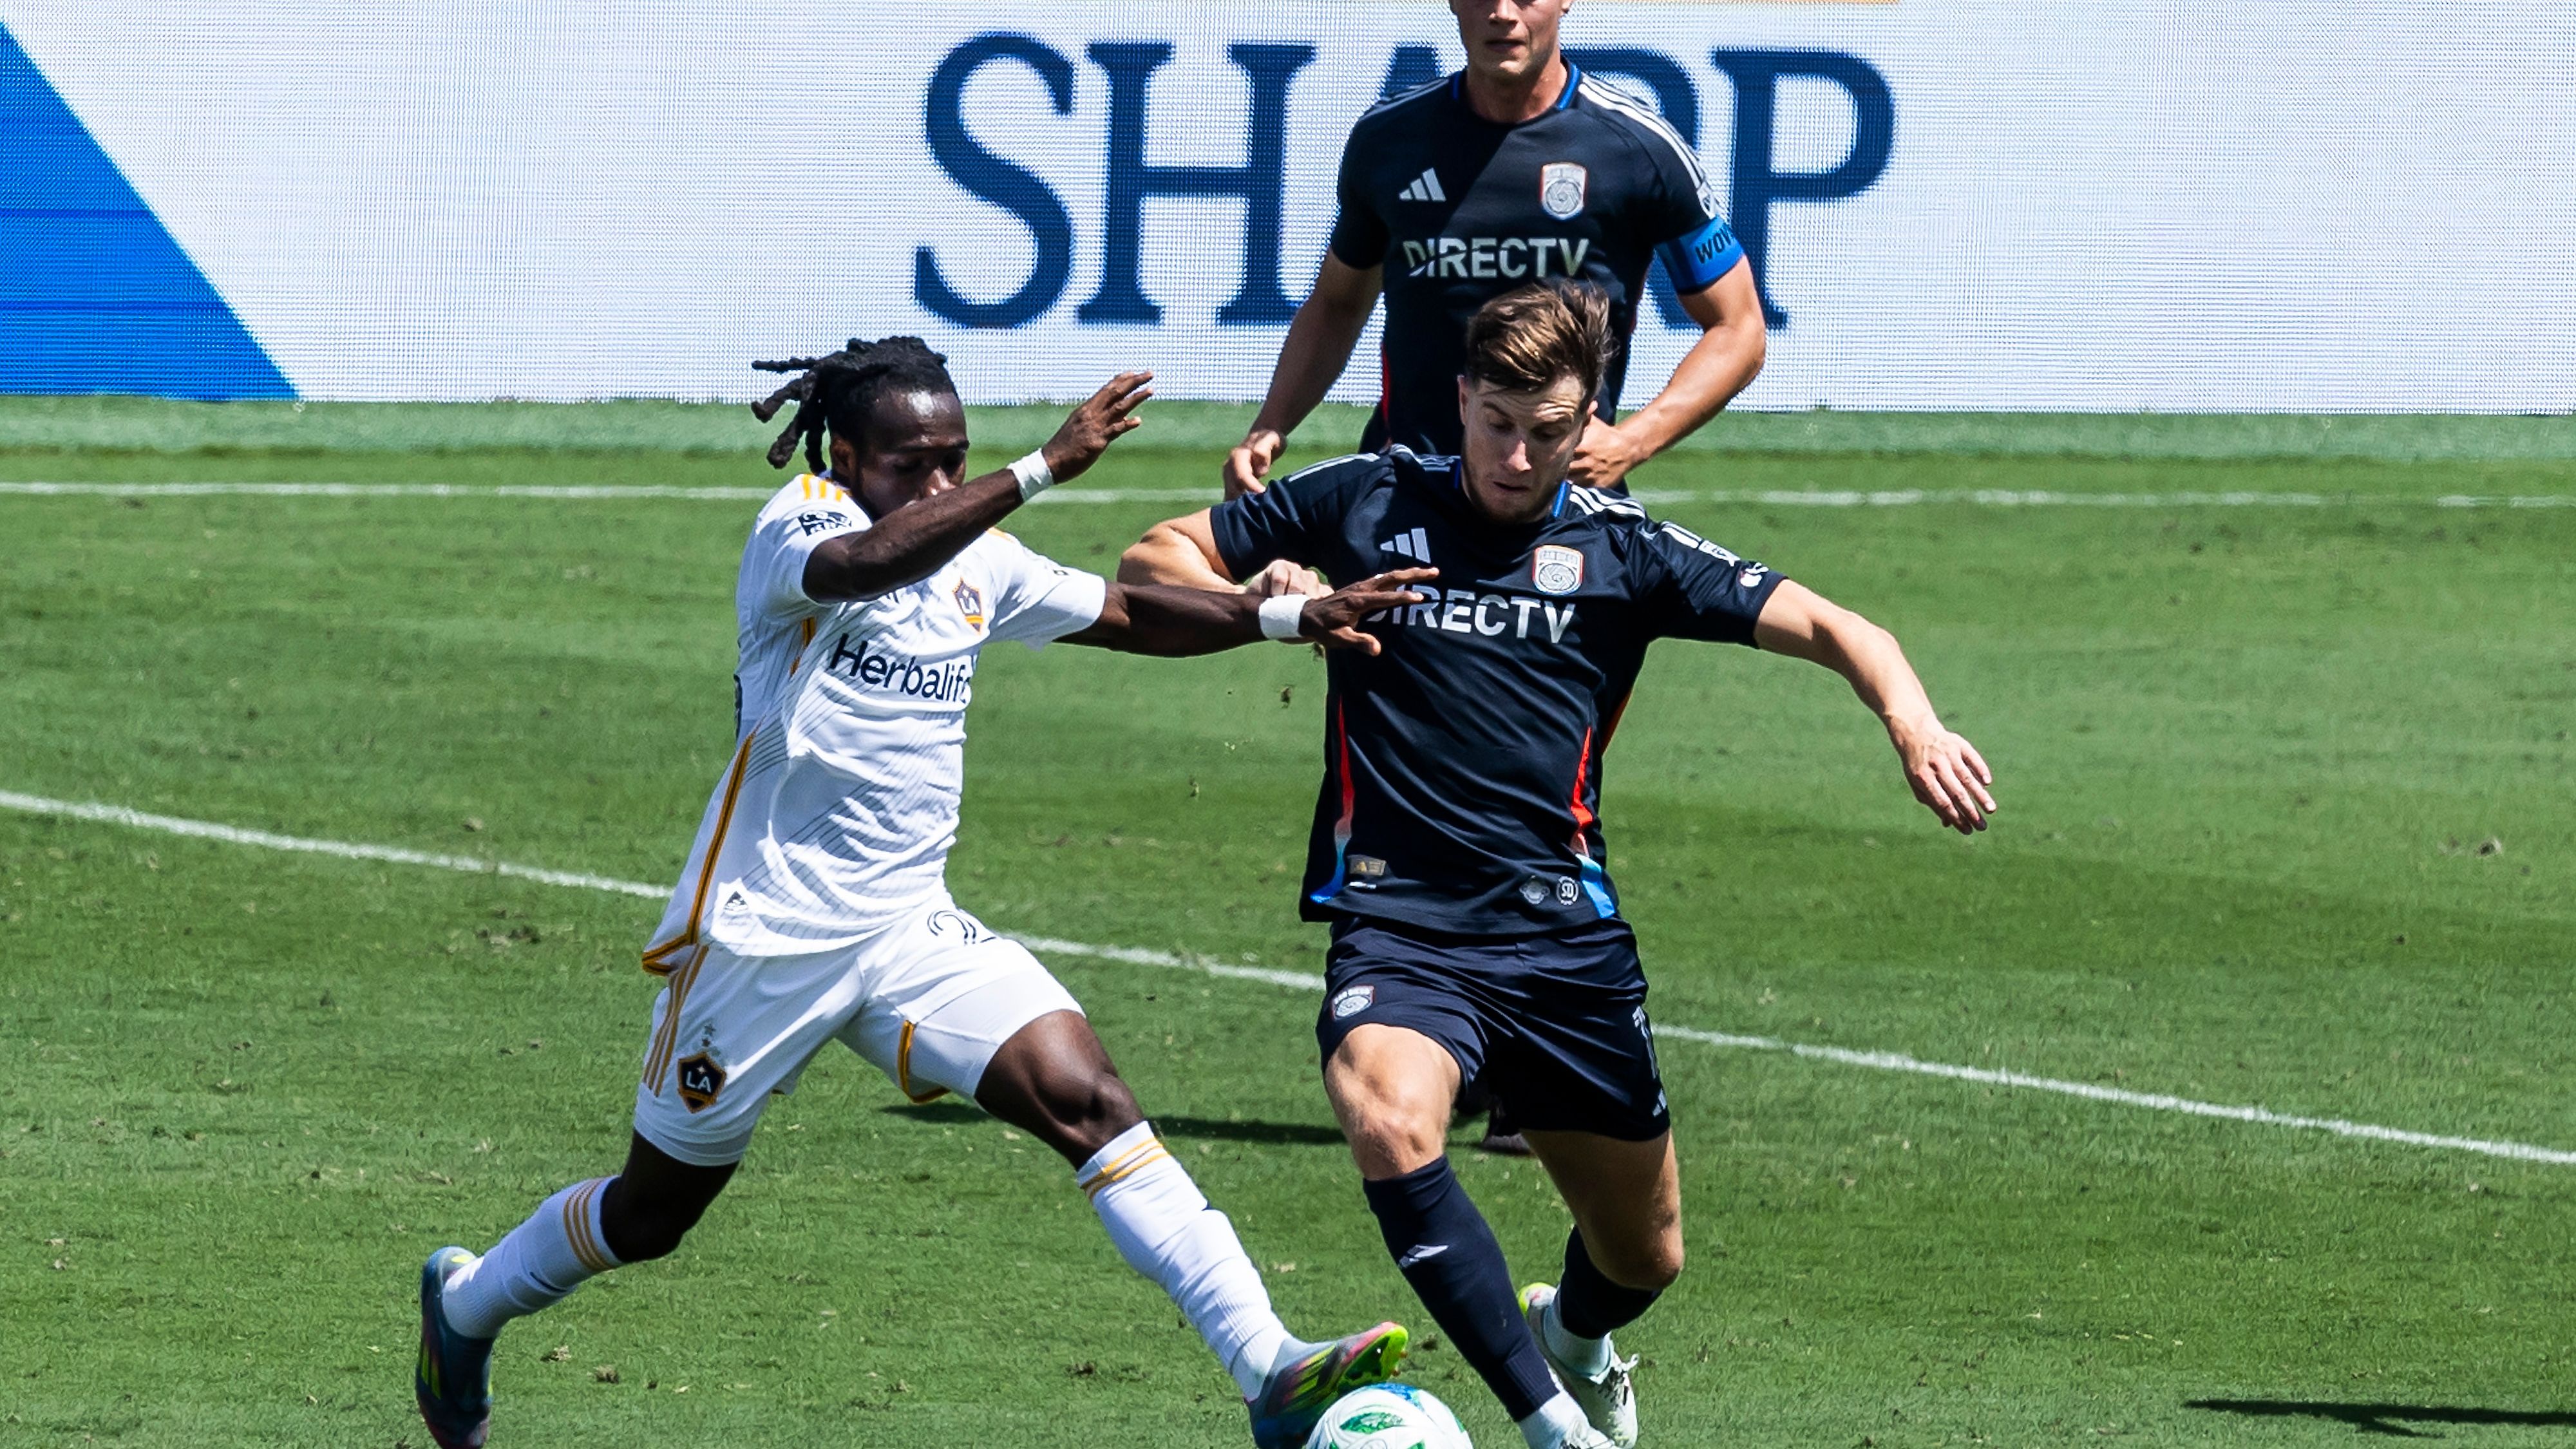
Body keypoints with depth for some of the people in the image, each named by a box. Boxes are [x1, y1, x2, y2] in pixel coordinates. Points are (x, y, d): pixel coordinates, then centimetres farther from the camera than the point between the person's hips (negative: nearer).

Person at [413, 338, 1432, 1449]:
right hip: (764, 932, -5)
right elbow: (865, 564, -36)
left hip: (908, 930, 5)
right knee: (654, 1211, 11)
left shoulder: (976, 562, 8)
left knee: (1088, 1099, -16)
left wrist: (1284, 617, 1)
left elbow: (1124, 614, 16)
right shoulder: (797, 528, -13)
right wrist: (1043, 469, -42)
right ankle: (465, 1304, 42)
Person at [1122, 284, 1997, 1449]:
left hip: (1563, 931, 2)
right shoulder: (1366, 505, 4)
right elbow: (1152, 565, 12)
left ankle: (1577, 1342, 53)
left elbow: (1827, 628, -1)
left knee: (1643, 1257, 14)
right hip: (1398, 922, -2)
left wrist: (1912, 721, -22)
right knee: (1388, 1122, -36)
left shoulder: (1619, 549, 5)